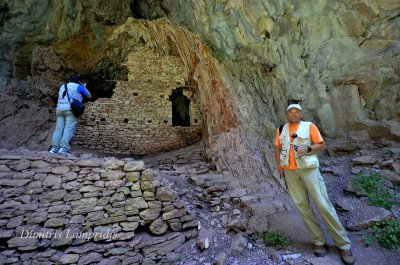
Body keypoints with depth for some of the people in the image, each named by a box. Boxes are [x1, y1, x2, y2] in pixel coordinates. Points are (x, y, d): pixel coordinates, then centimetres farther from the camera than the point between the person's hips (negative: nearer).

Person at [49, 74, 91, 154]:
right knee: (69, 129, -13)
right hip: (71, 109, -5)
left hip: (60, 109, 5)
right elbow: (89, 96, 19)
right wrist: (84, 87, 35)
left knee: (58, 129, 0)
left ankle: (54, 148, -12)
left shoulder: (62, 87, 27)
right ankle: (63, 148, -25)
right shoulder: (78, 87, 10)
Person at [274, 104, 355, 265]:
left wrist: (307, 149, -16)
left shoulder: (309, 126, 1)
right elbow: (277, 148, 15)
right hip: (289, 171, 3)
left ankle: (343, 244, 11)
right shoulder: (281, 130, 11)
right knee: (302, 205, 3)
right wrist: (279, 165, 4)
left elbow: (322, 145, 1)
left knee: (323, 204, -4)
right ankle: (319, 241, 17)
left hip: (308, 168, -3)